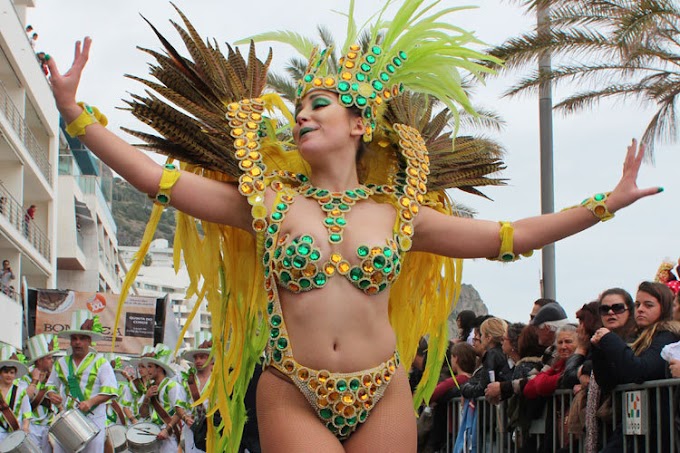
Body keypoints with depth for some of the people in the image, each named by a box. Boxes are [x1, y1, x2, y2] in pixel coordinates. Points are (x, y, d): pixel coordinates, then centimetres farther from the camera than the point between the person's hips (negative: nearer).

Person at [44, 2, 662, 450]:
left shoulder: (400, 213, 8)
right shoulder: (269, 202, 5)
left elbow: (510, 237, 11)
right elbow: (159, 179, 0)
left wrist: (608, 203, 10)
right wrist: (75, 112, -6)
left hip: (383, 400, 2)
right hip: (292, 399, -2)